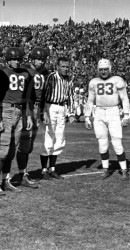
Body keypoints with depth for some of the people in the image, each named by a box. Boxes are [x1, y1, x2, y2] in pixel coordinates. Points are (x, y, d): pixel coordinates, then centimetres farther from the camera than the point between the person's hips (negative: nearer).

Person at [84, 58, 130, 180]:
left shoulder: (117, 80, -3)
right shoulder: (94, 82, 7)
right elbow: (90, 101, 11)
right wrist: (87, 117, 6)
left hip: (113, 114, -3)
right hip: (99, 114, 3)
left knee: (117, 144, -7)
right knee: (102, 144, 4)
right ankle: (106, 169, 17)